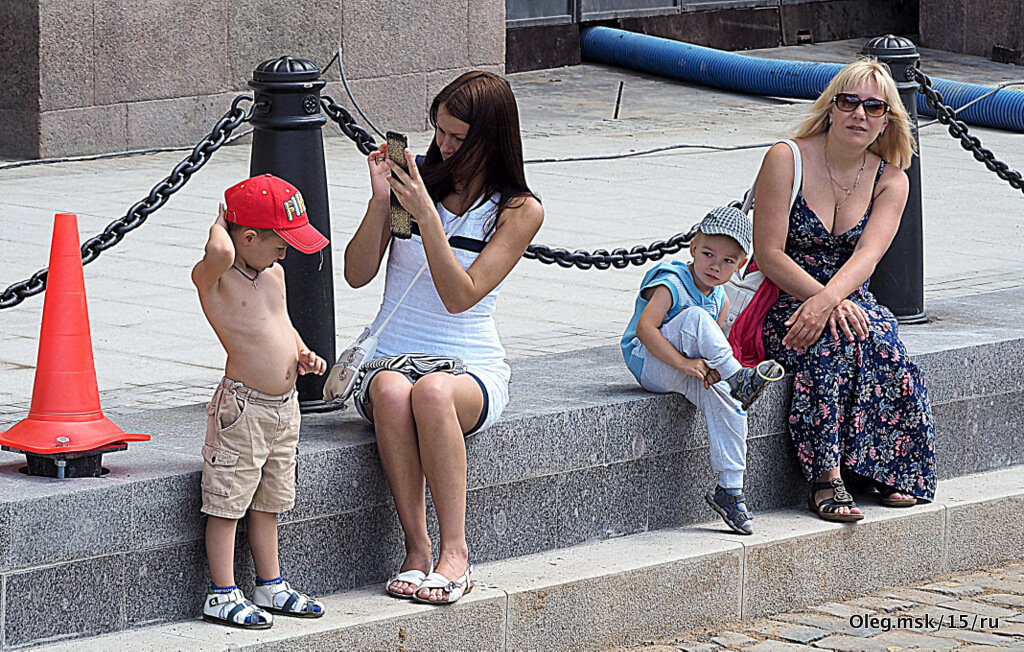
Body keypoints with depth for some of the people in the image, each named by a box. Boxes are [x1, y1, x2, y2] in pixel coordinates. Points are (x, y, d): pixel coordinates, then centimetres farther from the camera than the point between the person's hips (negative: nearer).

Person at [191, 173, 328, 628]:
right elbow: (220, 254, -39)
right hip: (242, 407, -8)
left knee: (266, 504, 18)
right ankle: (222, 595, 5)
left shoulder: (274, 275, 11)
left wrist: (301, 353, 8)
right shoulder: (213, 279, -14)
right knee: (227, 503, -1)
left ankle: (271, 586, 27)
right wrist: (220, 225, -17)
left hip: (285, 407, 8)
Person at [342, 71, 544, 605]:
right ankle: (416, 549, -31)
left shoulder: (520, 211, -2)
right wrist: (381, 201, -12)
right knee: (392, 393, -36)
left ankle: (455, 553, -34)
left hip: (471, 368, -2)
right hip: (389, 358, 2)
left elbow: (460, 296, -14)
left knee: (432, 392, -39)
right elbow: (357, 274, 1)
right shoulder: (417, 181, 5)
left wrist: (425, 214, -22)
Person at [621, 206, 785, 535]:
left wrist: (711, 369, -18)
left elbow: (710, 346, 7)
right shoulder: (670, 283, -15)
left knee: (727, 403, -19)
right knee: (695, 318, -30)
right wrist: (683, 363, -35)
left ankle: (730, 490, -11)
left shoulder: (720, 299, 8)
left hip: (682, 376, 6)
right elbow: (645, 328, -27)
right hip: (647, 361, -6)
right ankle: (740, 378, -33)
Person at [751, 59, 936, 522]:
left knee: (877, 335, -31)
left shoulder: (890, 180, 5)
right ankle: (825, 477, -35)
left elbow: (867, 255, -13)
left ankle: (890, 471, -23)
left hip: (849, 303, 3)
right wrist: (829, 302, -24)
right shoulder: (786, 160, -7)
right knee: (835, 340, -35)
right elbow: (768, 254, -12)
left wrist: (827, 300, -34)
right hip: (782, 305, -3)